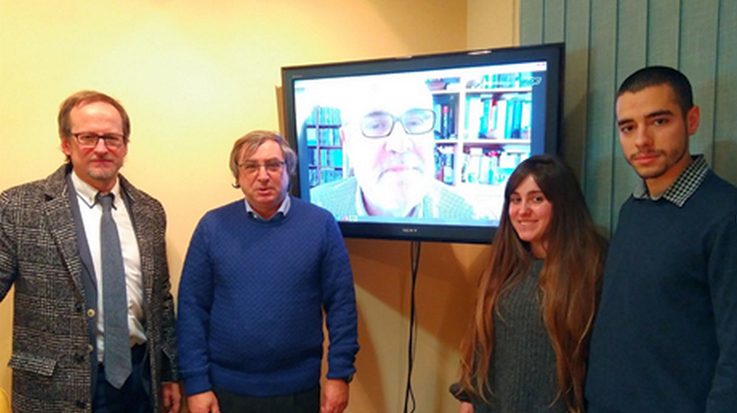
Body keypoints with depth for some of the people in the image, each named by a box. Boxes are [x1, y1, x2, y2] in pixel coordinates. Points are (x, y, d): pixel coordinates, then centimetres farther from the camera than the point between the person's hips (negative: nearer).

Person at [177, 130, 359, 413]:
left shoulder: (321, 224, -6)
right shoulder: (212, 226, -3)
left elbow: (341, 304, -5)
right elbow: (192, 309, -3)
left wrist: (339, 374, -7)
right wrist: (196, 384, -5)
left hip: (298, 388, 0)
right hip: (227, 388, 1)